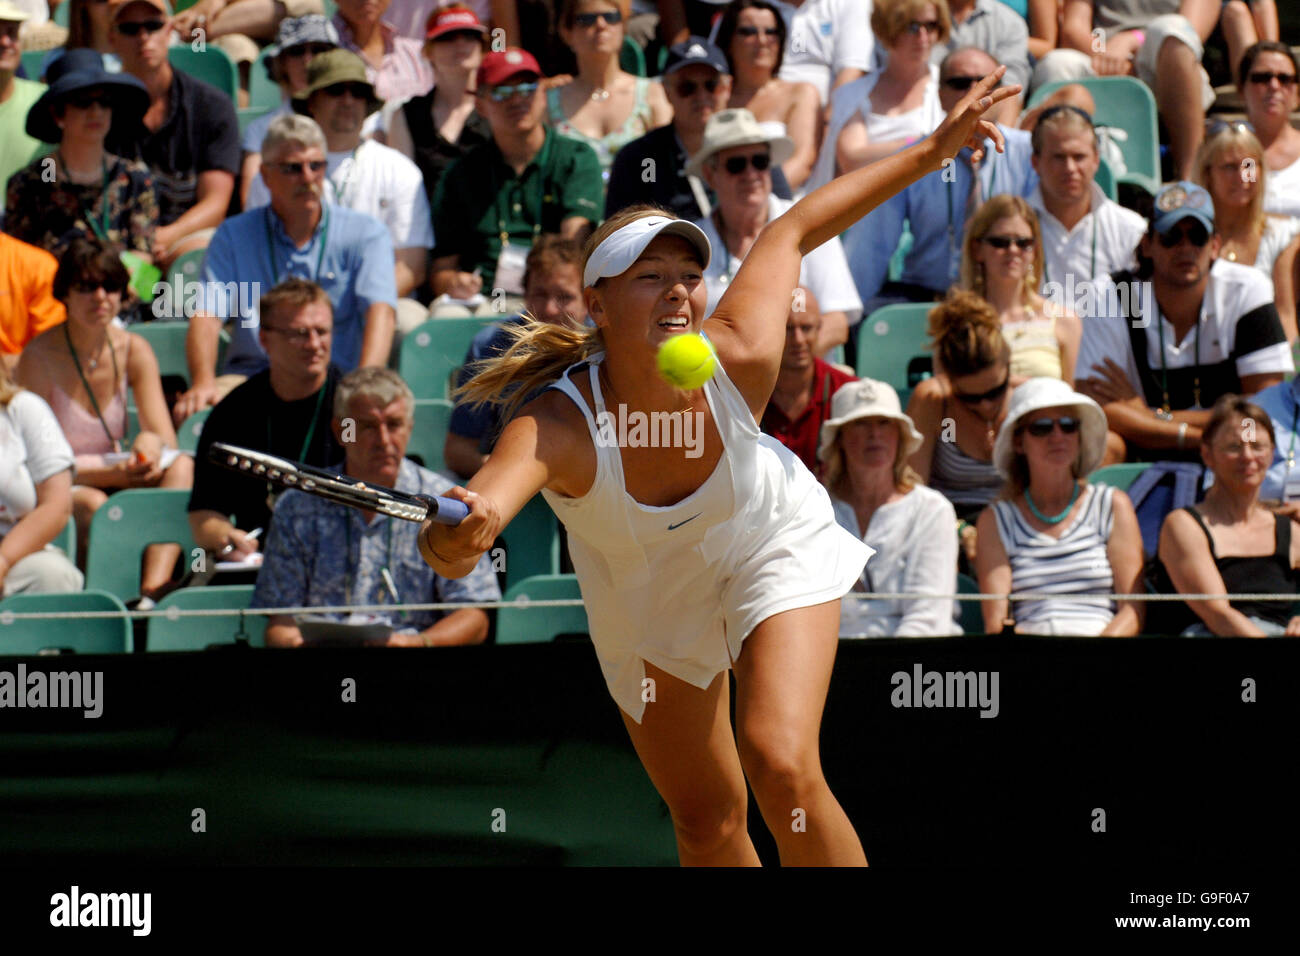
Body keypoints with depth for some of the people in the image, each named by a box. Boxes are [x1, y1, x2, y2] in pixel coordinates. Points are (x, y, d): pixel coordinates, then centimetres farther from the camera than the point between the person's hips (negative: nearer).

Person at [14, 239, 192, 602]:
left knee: (181, 466, -24)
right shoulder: (39, 358, -14)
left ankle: (155, 587, -41)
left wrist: (151, 442, -29)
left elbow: (168, 441, -2)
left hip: (115, 484, 5)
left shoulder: (134, 351, 1)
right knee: (92, 504, -37)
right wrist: (116, 472, -29)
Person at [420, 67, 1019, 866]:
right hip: (646, 606, 0)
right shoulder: (555, 431, -39)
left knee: (783, 767, -22)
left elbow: (792, 232, -15)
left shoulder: (738, 362, -33)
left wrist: (932, 151, -9)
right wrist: (457, 538, -85)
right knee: (708, 825, 10)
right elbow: (484, 503, -61)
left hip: (773, 547, 0)